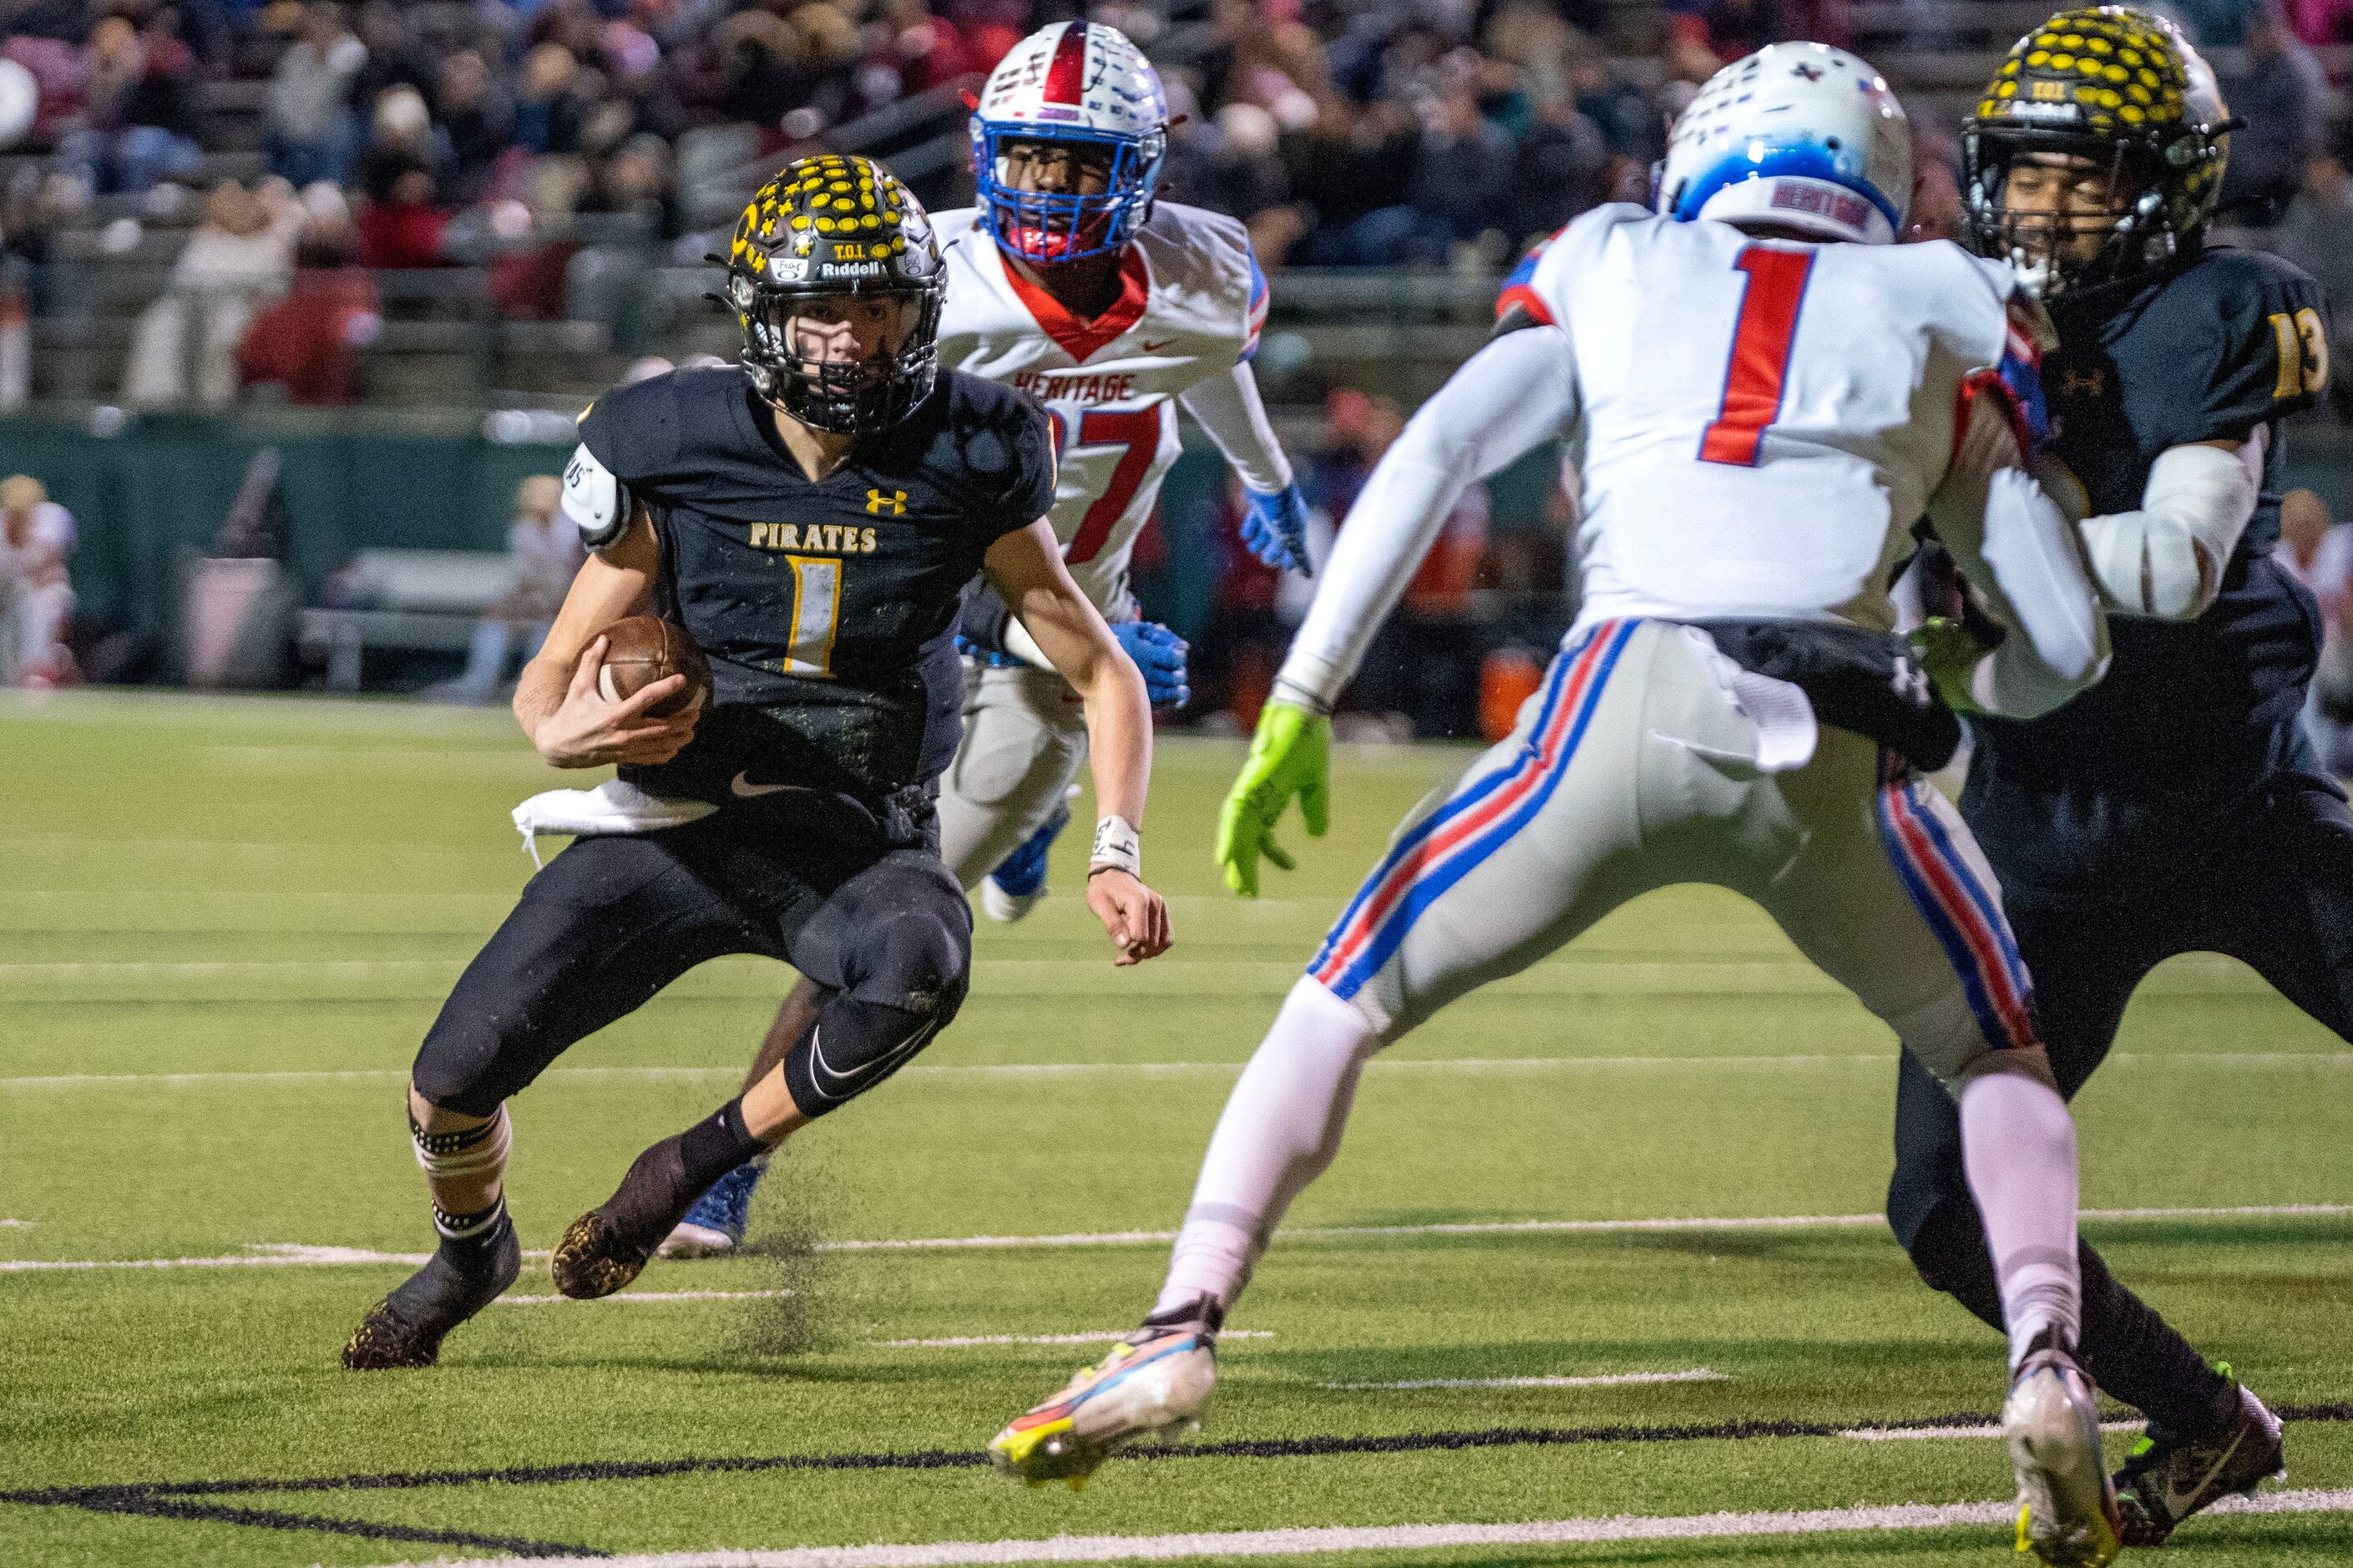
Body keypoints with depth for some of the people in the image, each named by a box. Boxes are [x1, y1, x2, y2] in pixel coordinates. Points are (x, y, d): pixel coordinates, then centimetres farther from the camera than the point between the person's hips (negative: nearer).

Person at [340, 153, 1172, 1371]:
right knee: (455, 1076, -7)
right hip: (677, 825, 1)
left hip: (855, 843, -1)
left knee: (920, 965, -37)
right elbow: (553, 672, 2)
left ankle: (697, 1163, -11)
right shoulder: (675, 450, -8)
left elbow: (1102, 674, 1)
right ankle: (471, 1254, 32)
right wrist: (563, 733, -23)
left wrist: (1116, 858, -12)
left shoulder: (964, 465, -7)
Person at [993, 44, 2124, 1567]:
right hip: (1835, 751, 0)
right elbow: (2067, 649, 20)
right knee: (1996, 1057, 24)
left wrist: (1301, 704, 7)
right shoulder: (1943, 321, 23)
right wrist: (1940, 686, 41)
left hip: (1622, 702, 0)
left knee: (1347, 1002, 18)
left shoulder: (1615, 272, 24)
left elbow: (1427, 460, 8)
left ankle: (1181, 1328, 2)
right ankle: (2049, 1369, 0)